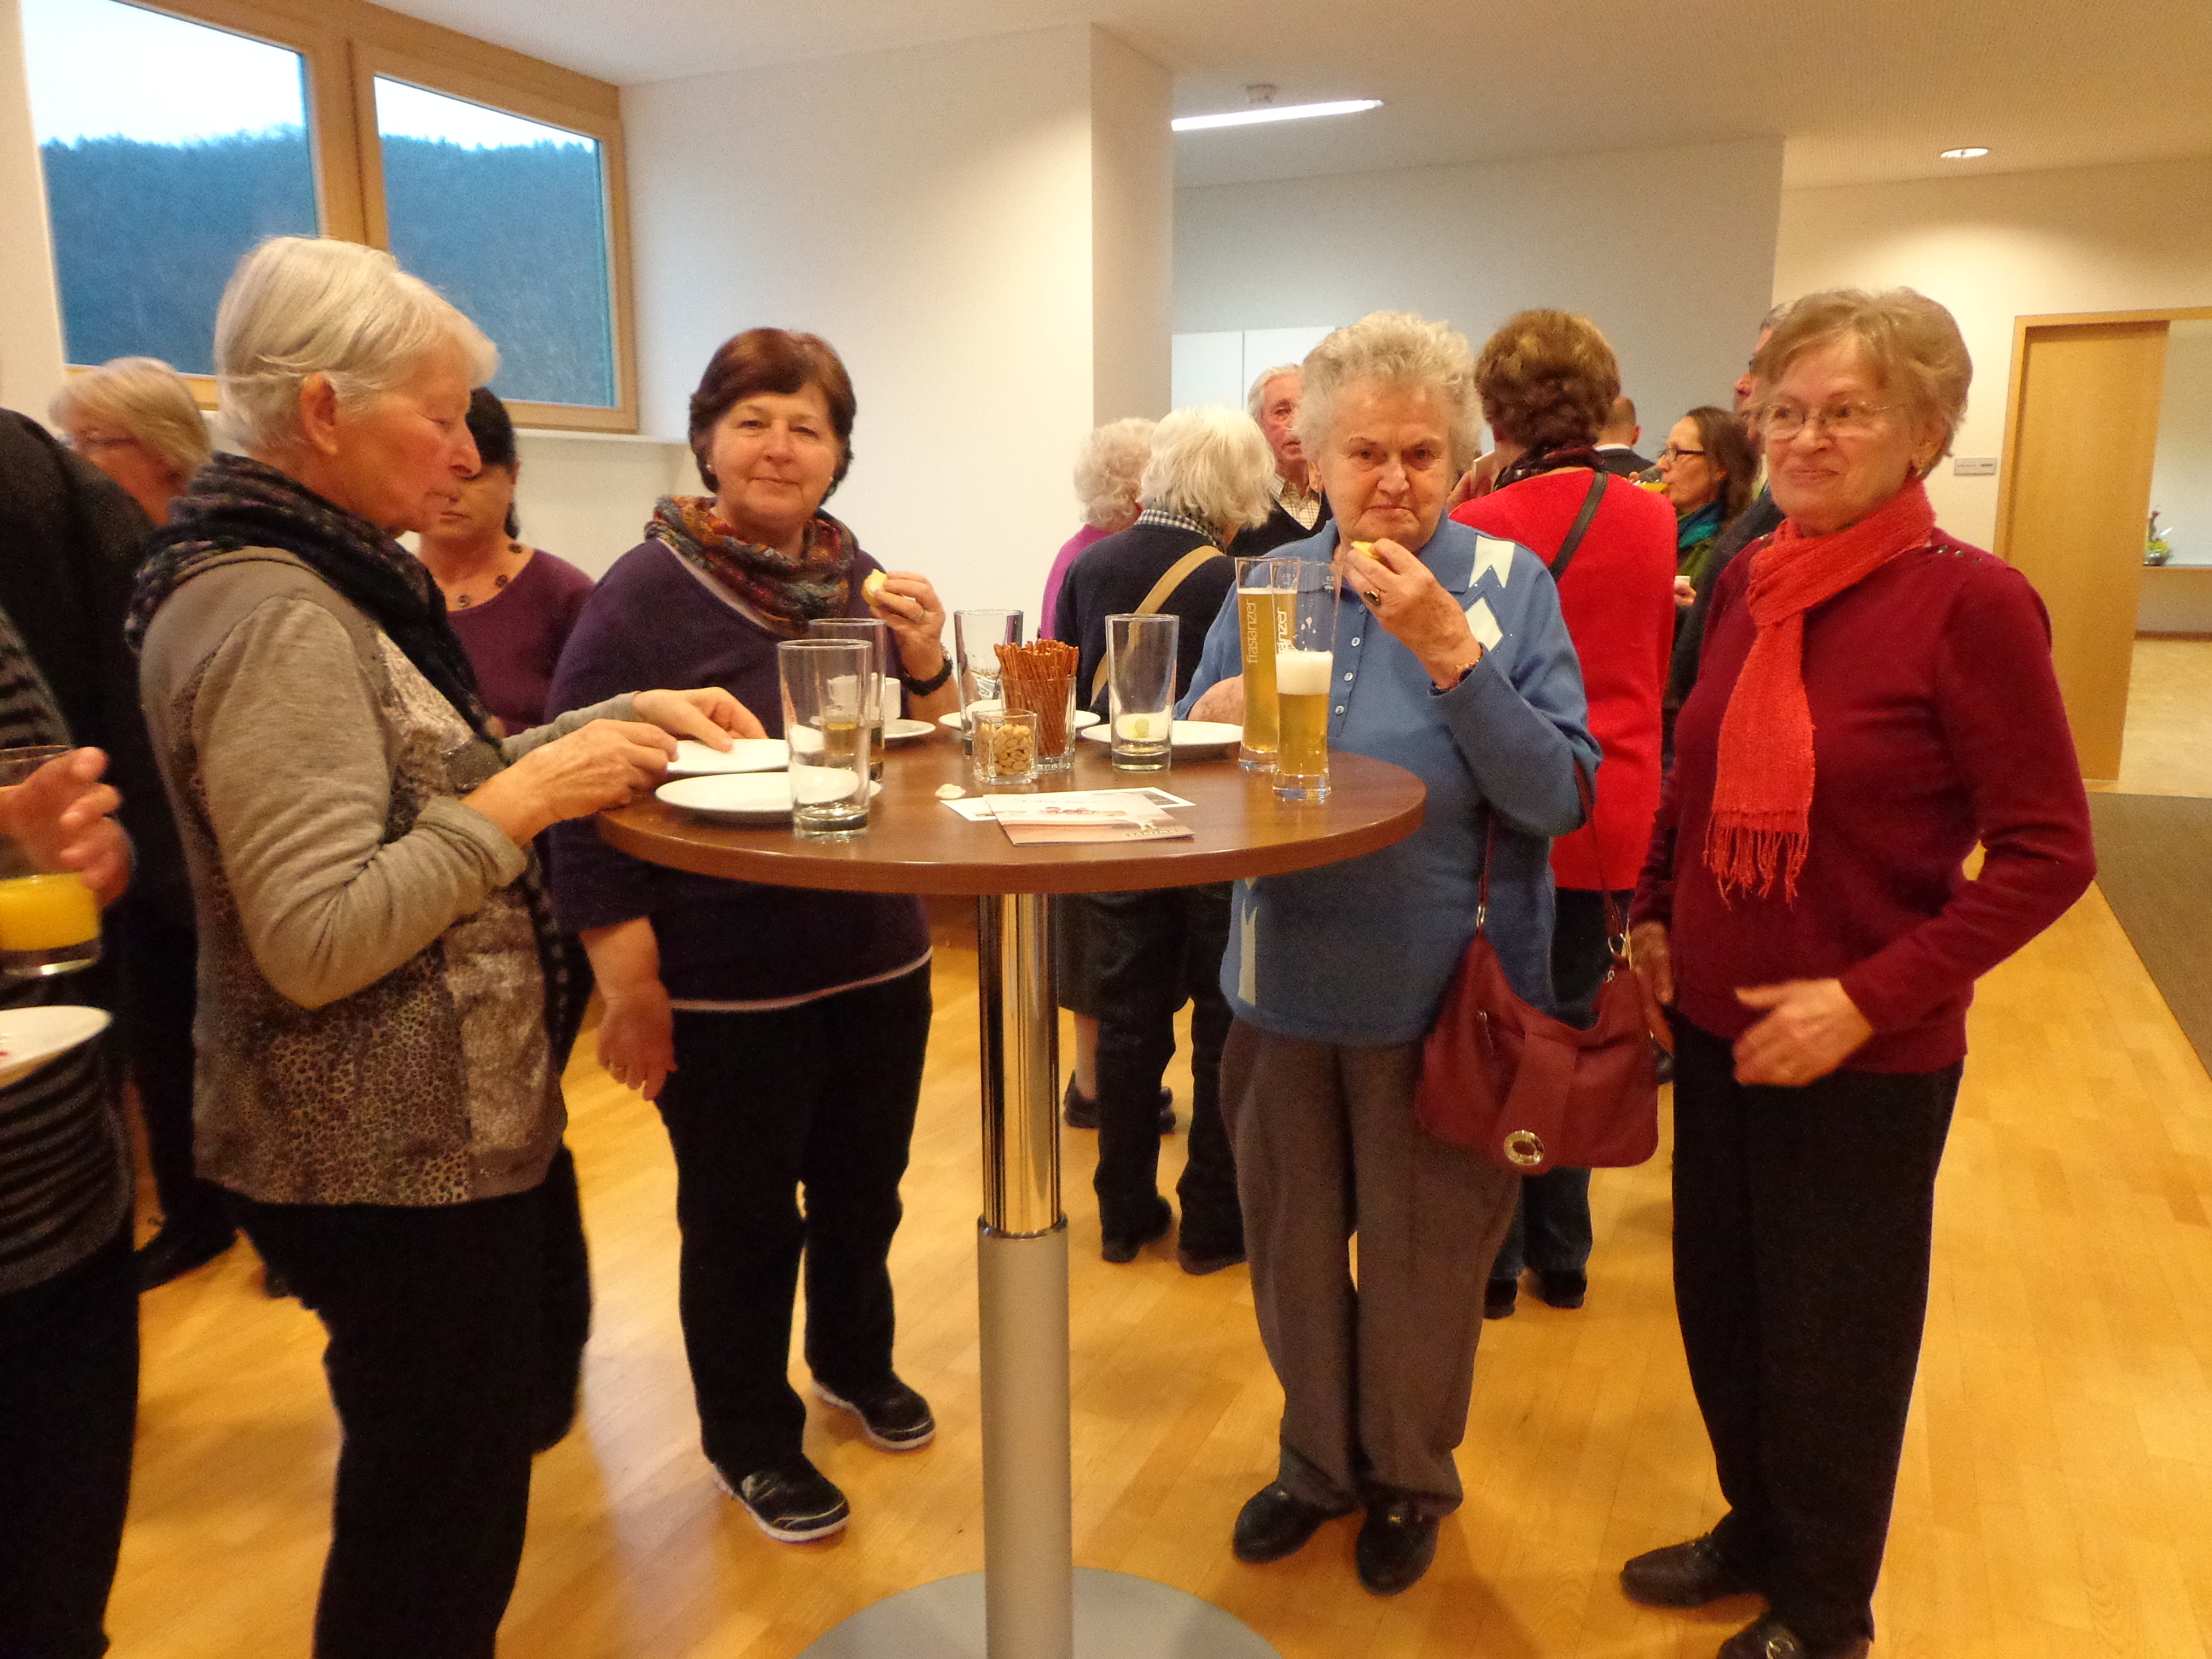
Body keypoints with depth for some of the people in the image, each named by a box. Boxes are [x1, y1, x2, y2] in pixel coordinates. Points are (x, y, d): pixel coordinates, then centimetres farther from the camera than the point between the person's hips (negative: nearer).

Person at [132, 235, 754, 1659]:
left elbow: (428, 789, 16)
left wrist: (620, 721, 6)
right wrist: (528, 798, -22)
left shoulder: (329, 582, 9)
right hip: (398, 1165, -10)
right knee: (437, 1536, 8)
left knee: (436, 1499, 24)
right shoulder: (274, 616, -21)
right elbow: (313, 942, -26)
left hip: (436, 1130, 10)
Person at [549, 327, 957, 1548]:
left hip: (877, 958, 5)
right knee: (742, 1218, 10)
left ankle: (856, 1362, 47)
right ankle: (749, 1438, 33)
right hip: (726, 978, -5)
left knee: (863, 1187, 21)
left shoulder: (861, 580, 4)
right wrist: (626, 977, -16)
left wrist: (926, 666, -11)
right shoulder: (646, 591, -12)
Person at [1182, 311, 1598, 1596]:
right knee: (1294, 1249, 19)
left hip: (1440, 997, -3)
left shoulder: (1507, 584, -8)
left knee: (1422, 1260, 15)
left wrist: (1452, 652, -26)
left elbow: (1559, 796, -16)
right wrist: (1214, 723, -16)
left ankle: (1410, 1475, 42)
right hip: (1286, 986, 3)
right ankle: (1319, 1460, 44)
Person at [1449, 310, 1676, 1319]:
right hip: (1610, 817, 4)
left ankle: (1492, 1260, 19)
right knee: (1568, 1030, 16)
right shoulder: (1654, 523, 0)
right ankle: (1561, 1254, 27)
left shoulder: (1479, 530, -15)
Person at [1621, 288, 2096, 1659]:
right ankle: (1758, 1532, 45)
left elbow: (2047, 853, -14)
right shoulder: (1747, 582, 2)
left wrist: (1867, 999, -19)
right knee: (1720, 1305, 19)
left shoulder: (1970, 601, -15)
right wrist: (1657, 916, 5)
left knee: (1831, 1342, 13)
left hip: (1865, 1060, -5)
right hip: (1717, 1027, 5)